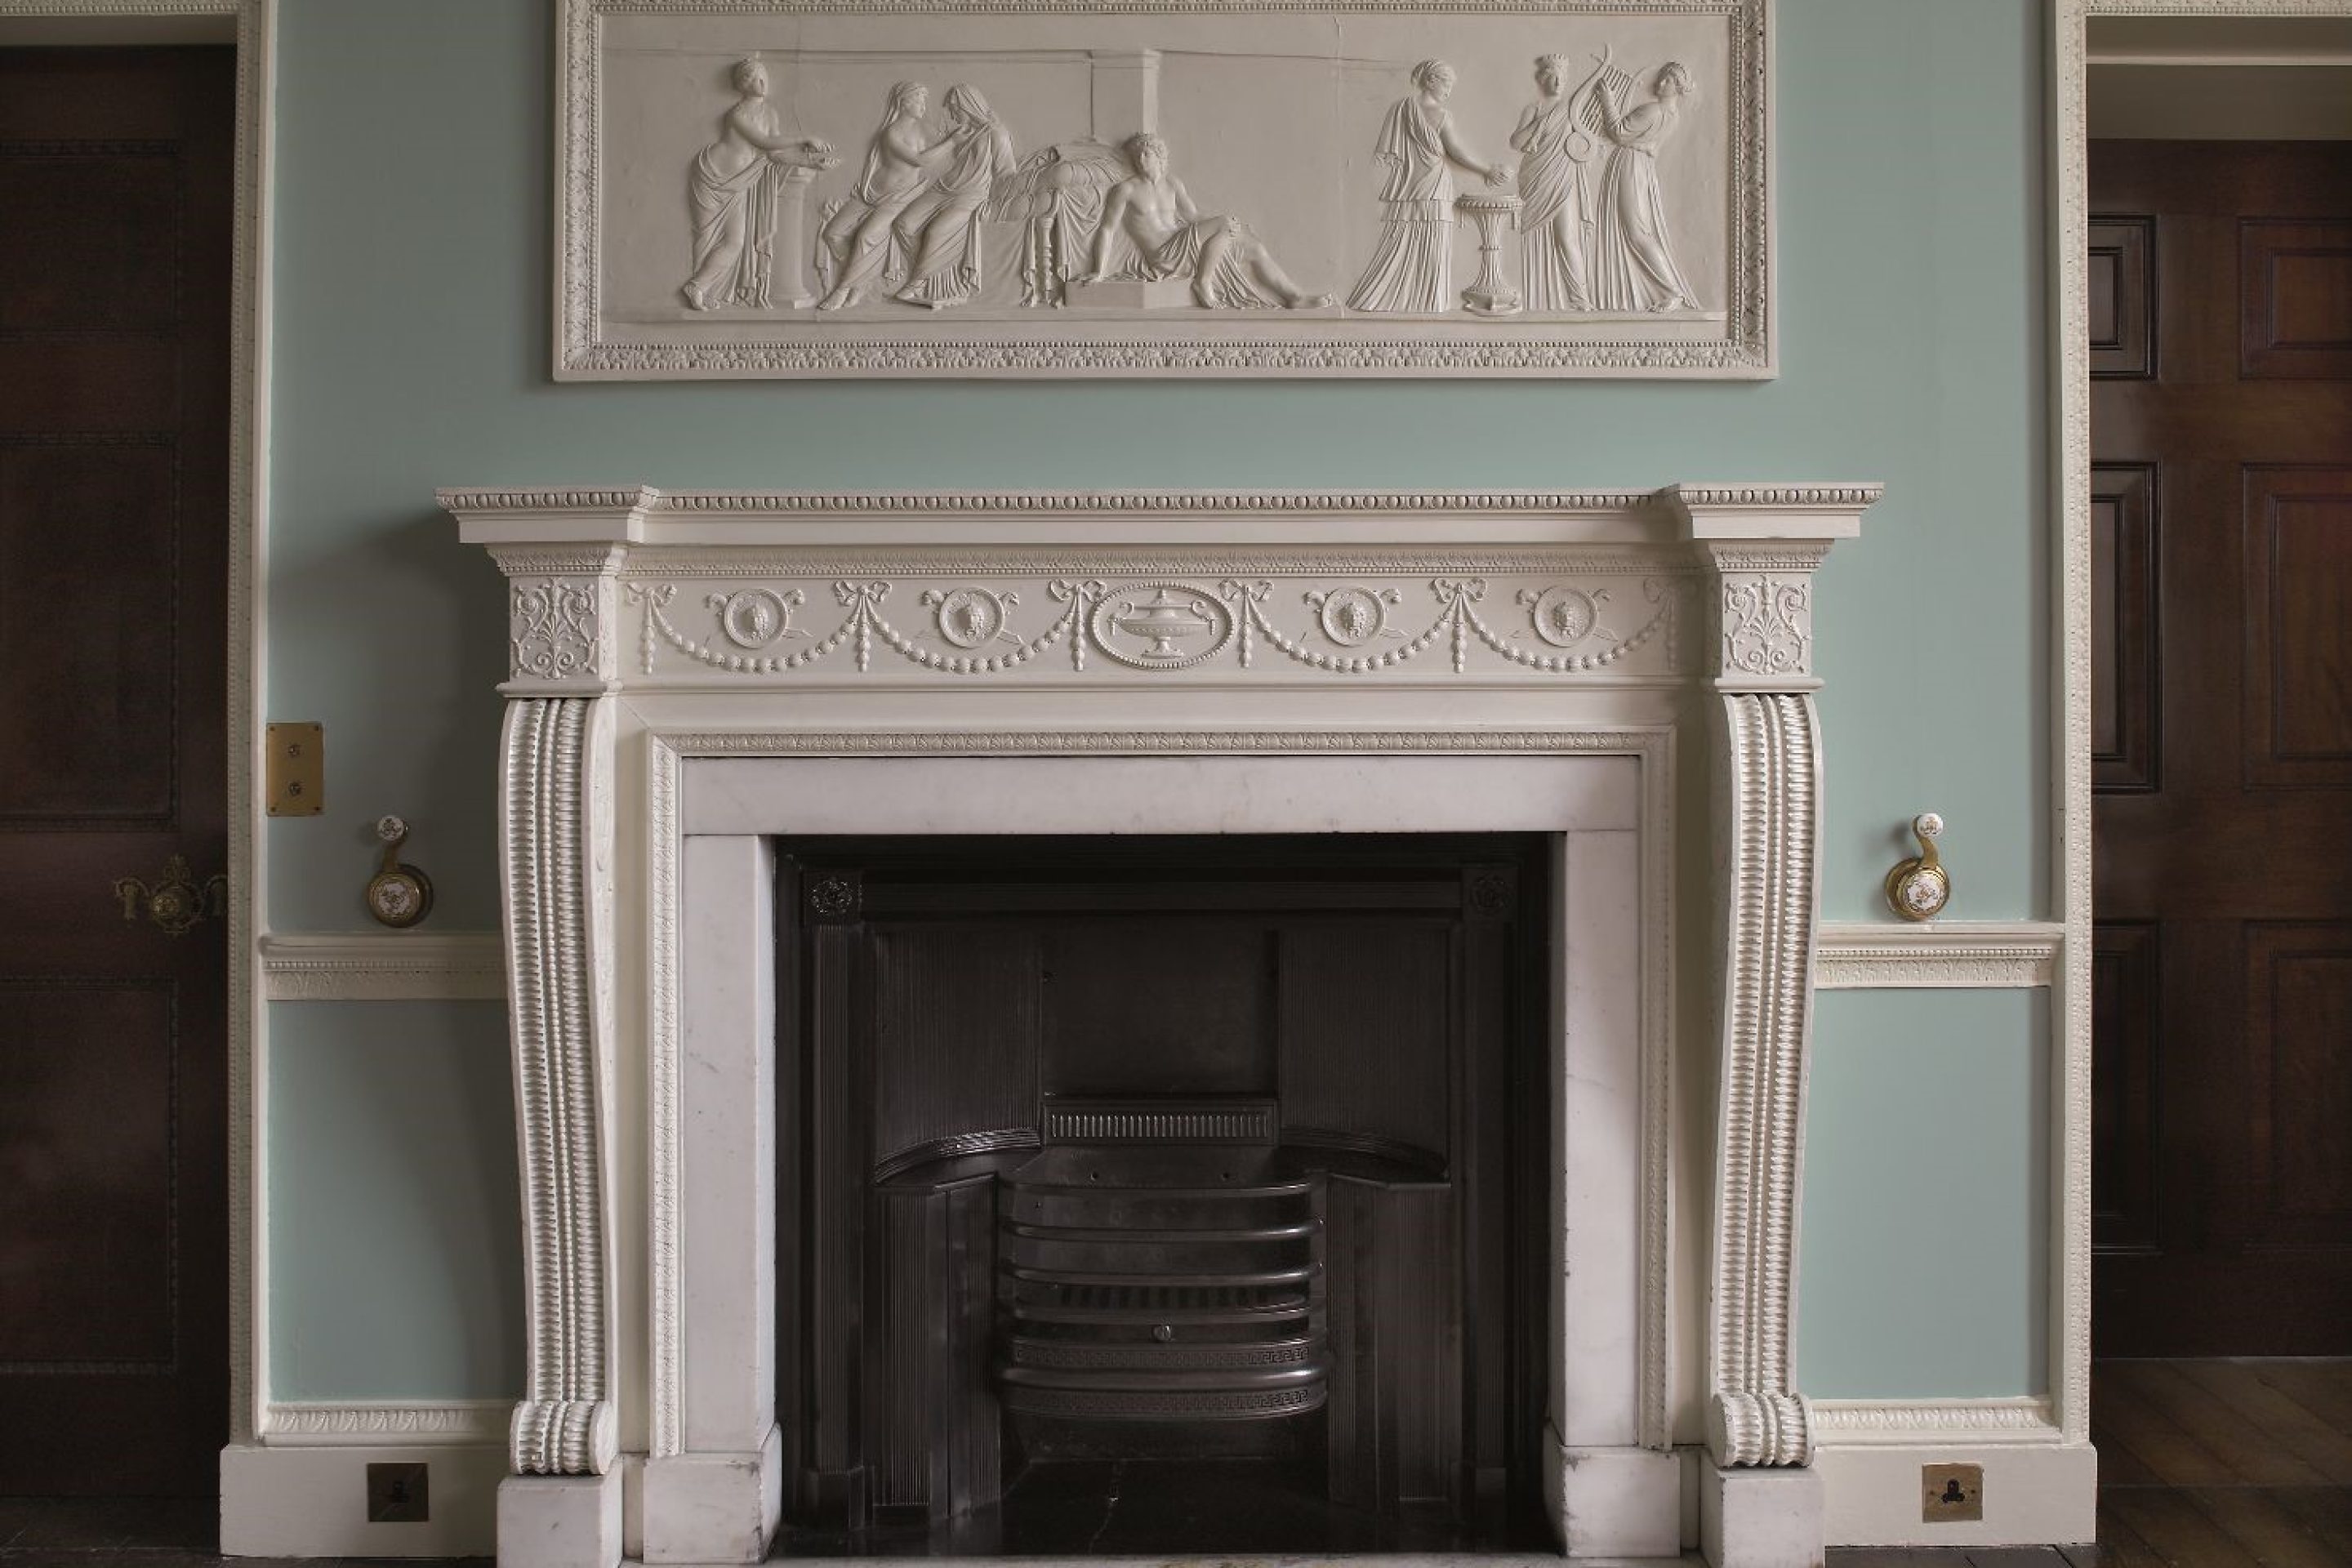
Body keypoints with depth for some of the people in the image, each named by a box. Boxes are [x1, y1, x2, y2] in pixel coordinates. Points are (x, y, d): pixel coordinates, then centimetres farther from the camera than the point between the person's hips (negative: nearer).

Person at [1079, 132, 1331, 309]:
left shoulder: (1172, 184, 17)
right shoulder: (1126, 189, -2)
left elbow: (1195, 217, 21)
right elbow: (1106, 230, -6)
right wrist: (1100, 272, -14)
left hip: (1182, 248, 7)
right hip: (1161, 256, -7)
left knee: (1255, 247, -2)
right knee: (1226, 224, -22)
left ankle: (1295, 298, -4)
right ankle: (1202, 282, -14)